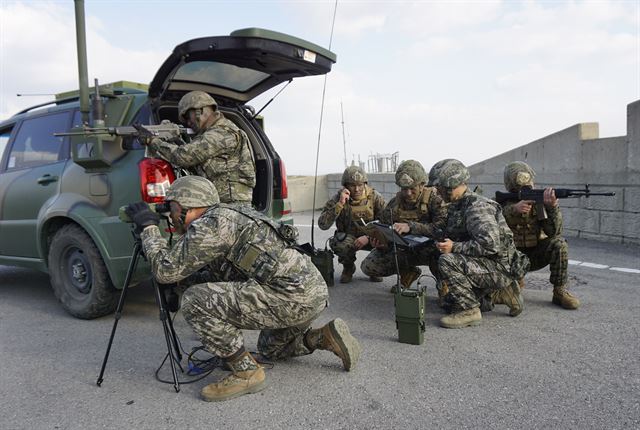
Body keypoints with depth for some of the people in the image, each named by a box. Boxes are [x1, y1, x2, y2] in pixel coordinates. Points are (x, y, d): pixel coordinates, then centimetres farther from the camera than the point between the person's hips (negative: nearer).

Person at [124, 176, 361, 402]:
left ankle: (246, 372, -2)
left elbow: (166, 270, -7)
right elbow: (221, 281, 30)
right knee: (270, 348, 35)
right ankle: (326, 337, 17)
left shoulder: (210, 224, -8)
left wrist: (148, 227, 4)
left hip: (294, 296, -11)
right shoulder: (226, 217, 21)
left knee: (195, 301, -12)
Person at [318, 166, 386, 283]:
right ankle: (348, 267, 1)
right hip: (348, 238, 0)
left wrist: (368, 237, -31)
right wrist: (340, 204, -32)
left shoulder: (375, 197, -12)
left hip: (370, 238, 1)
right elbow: (323, 225, -23)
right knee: (337, 243, -34)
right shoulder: (338, 198, -13)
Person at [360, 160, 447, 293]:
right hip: (403, 250, 4)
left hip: (428, 250, -4)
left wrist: (411, 226, -43)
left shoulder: (434, 198, -16)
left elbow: (443, 227, -32)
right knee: (368, 266, -12)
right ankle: (408, 273, 15)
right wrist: (381, 244, -27)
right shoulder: (394, 204, -5)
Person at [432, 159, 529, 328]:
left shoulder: (476, 207, -23)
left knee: (447, 262, -29)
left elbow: (490, 244, -33)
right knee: (450, 301, 20)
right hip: (487, 265, 11)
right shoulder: (458, 206, 9)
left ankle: (469, 311, -18)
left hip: (501, 267, -10)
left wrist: (454, 247, -26)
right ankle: (502, 292, 20)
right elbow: (459, 237, 21)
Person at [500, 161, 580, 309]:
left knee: (558, 244, -27)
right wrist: (514, 209, -45)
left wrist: (553, 207, -38)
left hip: (536, 255, 1)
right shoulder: (503, 202, -10)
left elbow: (554, 232, -21)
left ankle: (560, 292, -13)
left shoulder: (540, 200, -10)